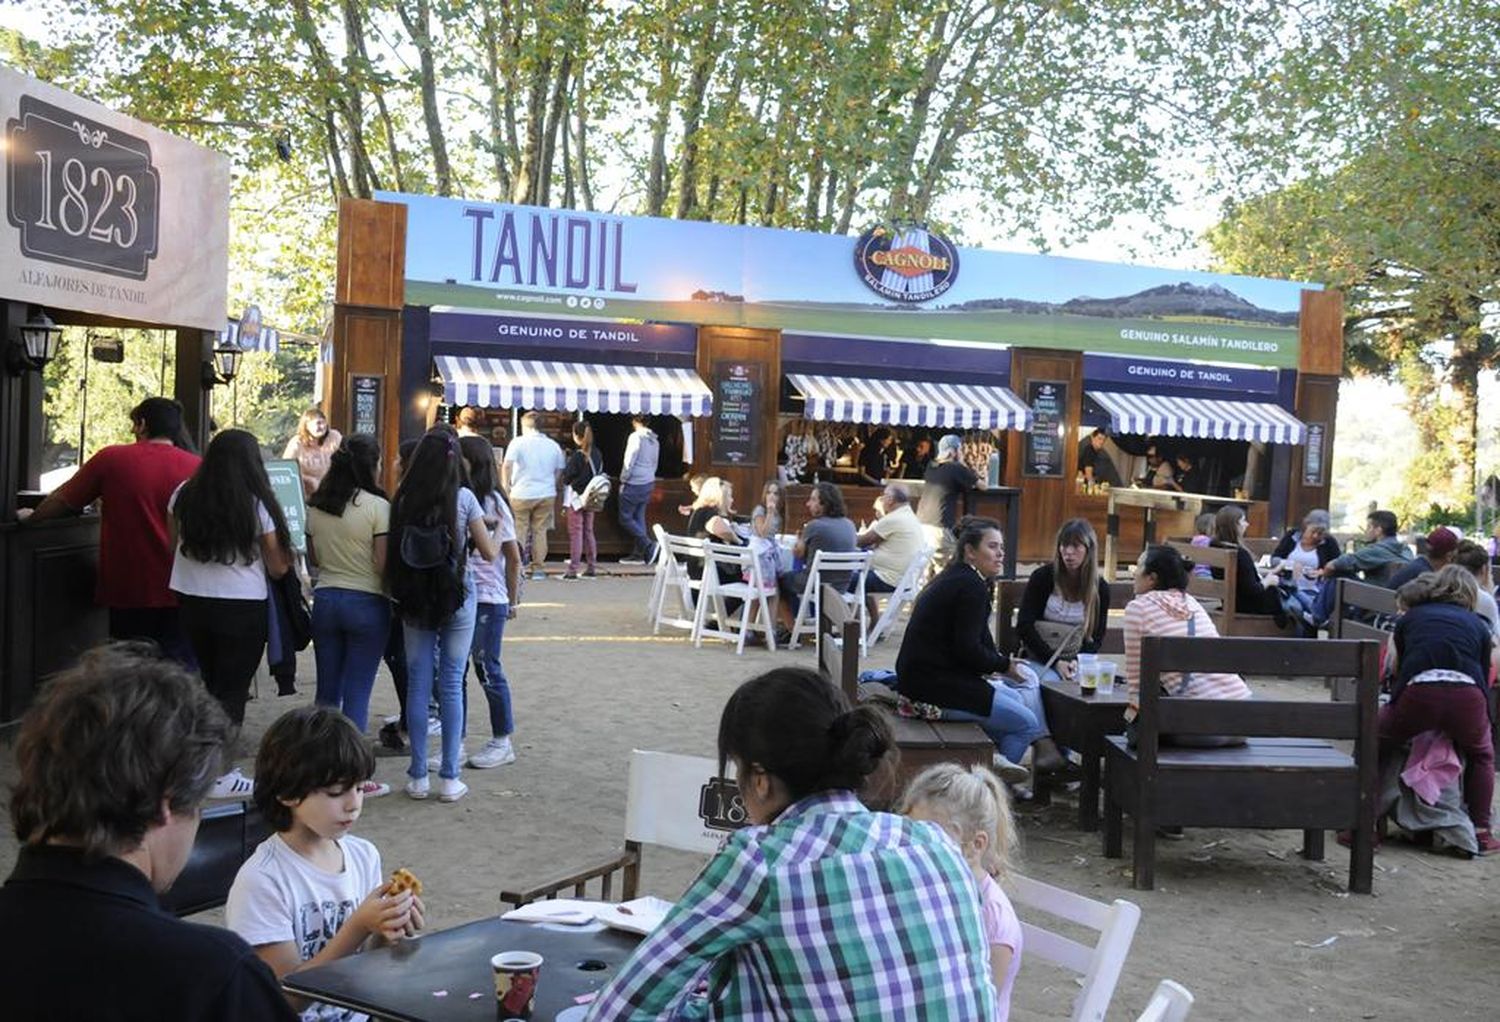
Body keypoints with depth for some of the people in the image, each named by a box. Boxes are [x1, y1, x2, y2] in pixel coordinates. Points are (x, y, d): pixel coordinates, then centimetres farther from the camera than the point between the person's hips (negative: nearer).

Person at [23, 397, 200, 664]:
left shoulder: (111, 458, -4)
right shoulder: (197, 467, -5)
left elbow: (62, 500, 7)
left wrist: (31, 517, 26)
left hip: (128, 592, 0)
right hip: (181, 593, 0)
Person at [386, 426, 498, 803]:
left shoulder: (403, 500, -3)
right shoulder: (463, 499, -9)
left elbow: (393, 555, -1)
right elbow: (489, 553, -3)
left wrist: (395, 594, 15)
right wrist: (488, 533, 16)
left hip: (414, 601, 2)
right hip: (456, 597, -2)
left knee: (417, 684, 8)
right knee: (451, 685, 4)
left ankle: (418, 776, 13)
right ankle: (449, 779, 7)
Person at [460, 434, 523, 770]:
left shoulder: (492, 503, -7)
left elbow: (513, 557, -3)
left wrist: (512, 600, 0)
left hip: (486, 599, -5)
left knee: (487, 669, 3)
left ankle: (502, 742, 17)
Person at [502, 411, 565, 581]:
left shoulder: (518, 443, -5)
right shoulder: (553, 445, 6)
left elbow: (507, 466, -14)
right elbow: (559, 471, 11)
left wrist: (506, 486, -6)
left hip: (522, 494, -3)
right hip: (547, 495, 3)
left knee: (519, 531, 6)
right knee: (540, 531, 8)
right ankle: (538, 568, 9)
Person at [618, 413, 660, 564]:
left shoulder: (636, 437, -13)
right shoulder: (654, 440, 11)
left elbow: (629, 462, -14)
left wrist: (623, 481, -5)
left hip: (634, 484, -8)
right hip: (649, 483, 8)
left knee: (625, 518, -2)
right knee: (639, 517, 11)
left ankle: (648, 545, -13)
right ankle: (638, 554, 11)